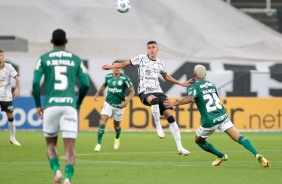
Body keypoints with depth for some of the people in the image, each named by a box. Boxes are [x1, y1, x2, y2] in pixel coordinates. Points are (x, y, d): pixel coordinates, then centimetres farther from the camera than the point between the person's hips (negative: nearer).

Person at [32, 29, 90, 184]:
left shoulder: (44, 59, 6)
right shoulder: (76, 59, 10)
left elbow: (36, 83, -3)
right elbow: (85, 84, 5)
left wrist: (38, 105, 9)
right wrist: (78, 104, 20)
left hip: (51, 105, 0)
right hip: (69, 106, 0)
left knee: (51, 144, 18)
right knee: (70, 148, -1)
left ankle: (56, 170, -7)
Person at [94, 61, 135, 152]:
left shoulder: (125, 78, -15)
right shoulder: (108, 77, -4)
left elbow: (132, 91, -11)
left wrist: (126, 101, -24)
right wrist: (97, 93, 13)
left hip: (119, 105, -2)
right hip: (108, 103, 2)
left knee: (116, 125, 13)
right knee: (102, 122, -16)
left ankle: (117, 139, 47)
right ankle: (98, 144, -11)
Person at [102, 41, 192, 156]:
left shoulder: (160, 63, 16)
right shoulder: (141, 58, 4)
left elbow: (166, 77, 33)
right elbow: (125, 64, 6)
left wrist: (181, 84, 33)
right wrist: (111, 67, -7)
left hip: (158, 92, 5)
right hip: (145, 92, -5)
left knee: (170, 116, -8)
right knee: (155, 100, -42)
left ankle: (179, 147, -4)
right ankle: (158, 126, -22)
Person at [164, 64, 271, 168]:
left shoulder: (194, 87, -1)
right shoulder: (212, 84, 17)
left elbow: (190, 98, -22)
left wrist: (174, 104, -17)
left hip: (209, 121, -4)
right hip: (222, 116, 4)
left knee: (198, 140, 23)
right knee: (238, 138, -5)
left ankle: (221, 156, 24)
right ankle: (257, 154, -25)